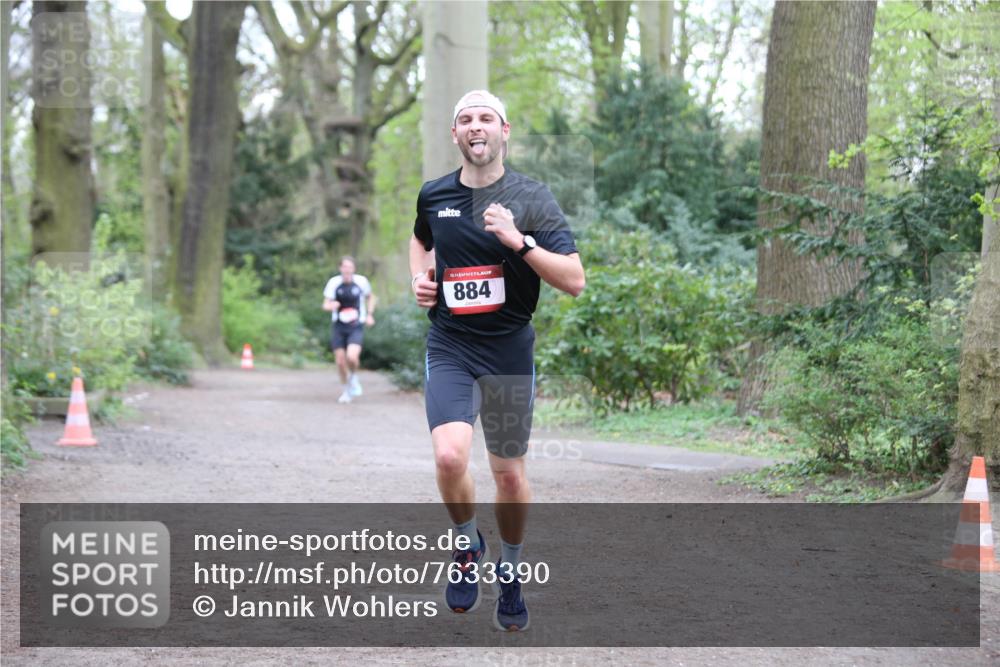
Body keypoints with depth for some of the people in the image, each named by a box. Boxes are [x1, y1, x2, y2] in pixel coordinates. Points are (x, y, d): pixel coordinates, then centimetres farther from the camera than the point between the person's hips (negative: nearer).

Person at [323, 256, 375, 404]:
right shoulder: (334, 282, -6)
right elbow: (325, 304, -3)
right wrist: (331, 306, -27)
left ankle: (354, 377, 11)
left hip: (356, 327, -1)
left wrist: (370, 314, 3)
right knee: (340, 361, 3)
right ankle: (347, 391, 26)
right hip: (339, 327, 1)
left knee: (352, 357, -23)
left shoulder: (361, 281, -5)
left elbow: (370, 297, 15)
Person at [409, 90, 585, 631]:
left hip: (509, 349, -1)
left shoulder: (530, 199, -6)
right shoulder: (434, 195, 4)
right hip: (449, 347, 1)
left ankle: (509, 574, 32)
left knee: (509, 473, 8)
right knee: (449, 457, -21)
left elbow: (574, 280, -12)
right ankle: (468, 546, 8)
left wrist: (519, 240, -23)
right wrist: (418, 277, 9)